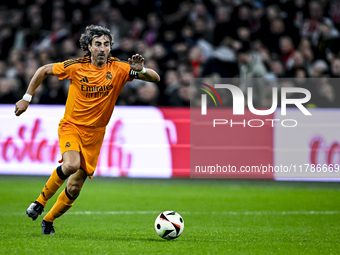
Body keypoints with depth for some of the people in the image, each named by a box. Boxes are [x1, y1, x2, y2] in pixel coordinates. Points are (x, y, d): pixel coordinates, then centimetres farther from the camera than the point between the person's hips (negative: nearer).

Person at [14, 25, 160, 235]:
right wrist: (27, 98, 3)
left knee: (74, 188, 2)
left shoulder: (118, 69, -7)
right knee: (71, 165, -33)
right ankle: (41, 201, -12)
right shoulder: (76, 67, -9)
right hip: (71, 126, -2)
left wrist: (141, 70, -30)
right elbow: (43, 71, 5)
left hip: (94, 134, 2)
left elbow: (155, 78, -9)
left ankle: (49, 221, 26)